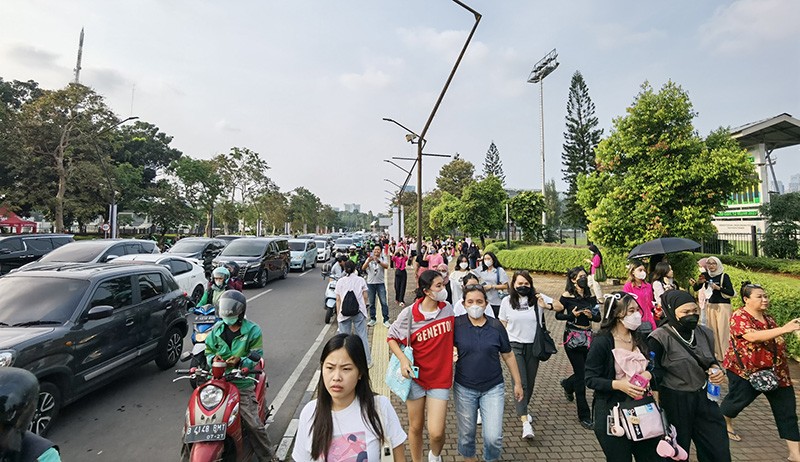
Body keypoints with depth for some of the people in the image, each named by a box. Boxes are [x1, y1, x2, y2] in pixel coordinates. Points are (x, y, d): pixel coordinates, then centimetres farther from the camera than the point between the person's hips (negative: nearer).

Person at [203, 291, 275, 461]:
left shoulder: (252, 330, -5)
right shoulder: (217, 329, 7)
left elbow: (257, 357, -6)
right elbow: (208, 350, 14)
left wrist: (240, 361, -24)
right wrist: (213, 358, -9)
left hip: (242, 384, -4)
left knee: (253, 424, -7)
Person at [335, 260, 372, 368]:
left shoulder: (340, 282, 6)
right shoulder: (360, 280, 5)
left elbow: (338, 299, 5)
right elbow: (365, 297, 4)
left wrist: (338, 314, 10)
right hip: (359, 311, 0)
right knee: (362, 337, 6)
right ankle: (367, 361, 11)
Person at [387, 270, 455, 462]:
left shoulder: (448, 309, -5)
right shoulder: (409, 313, -14)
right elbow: (391, 338, -2)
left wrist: (454, 349, -5)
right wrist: (403, 359, -16)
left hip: (440, 378, 1)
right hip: (416, 376, -1)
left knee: (436, 433, -3)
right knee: (415, 427, 14)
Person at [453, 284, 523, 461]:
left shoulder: (496, 326, -7)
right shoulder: (456, 325, -10)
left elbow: (508, 356, 4)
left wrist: (517, 383, 9)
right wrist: (452, 354, -17)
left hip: (493, 388, 0)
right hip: (464, 388, 0)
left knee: (493, 436, -2)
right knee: (466, 433, 14)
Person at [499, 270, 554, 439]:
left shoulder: (538, 298, -5)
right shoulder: (507, 301, -4)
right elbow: (502, 324, 4)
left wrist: (546, 306, -22)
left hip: (533, 346, 2)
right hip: (514, 346, -2)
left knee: (530, 382, 14)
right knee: (520, 383, -9)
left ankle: (522, 410, 37)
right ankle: (525, 421, -7)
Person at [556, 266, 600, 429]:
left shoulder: (591, 296, 5)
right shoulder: (567, 296, -8)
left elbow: (598, 317, 6)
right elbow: (558, 315, -4)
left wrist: (591, 315, -15)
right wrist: (572, 314, -19)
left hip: (587, 337, 5)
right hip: (572, 338, -5)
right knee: (581, 375, -2)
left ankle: (567, 384, 46)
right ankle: (584, 415, 11)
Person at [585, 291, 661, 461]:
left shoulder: (638, 338, 5)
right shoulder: (601, 342, -17)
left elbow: (647, 367, 15)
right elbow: (590, 379, -14)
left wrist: (648, 374, -7)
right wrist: (618, 384, -27)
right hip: (612, 411, -6)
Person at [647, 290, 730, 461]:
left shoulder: (705, 333, 2)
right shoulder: (660, 338, -19)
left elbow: (711, 361, 20)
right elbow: (653, 376, -16)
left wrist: (716, 370, -2)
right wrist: (657, 410, -19)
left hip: (704, 399, 6)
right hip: (674, 404, -6)